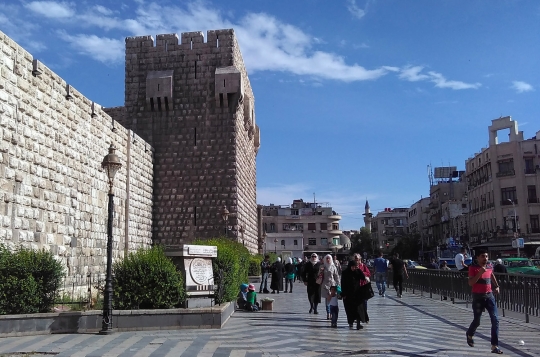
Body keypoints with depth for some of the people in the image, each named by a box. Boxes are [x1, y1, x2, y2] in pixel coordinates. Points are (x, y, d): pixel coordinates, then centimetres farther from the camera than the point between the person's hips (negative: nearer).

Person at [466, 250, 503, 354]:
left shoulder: (489, 266, 4)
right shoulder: (473, 268, -11)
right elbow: (470, 283, -20)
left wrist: (496, 286, 14)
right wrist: (480, 273, -28)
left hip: (489, 295, 4)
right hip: (478, 297, -4)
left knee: (495, 320, -8)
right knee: (477, 321, 6)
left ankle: (494, 346, -5)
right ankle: (470, 335, 39)